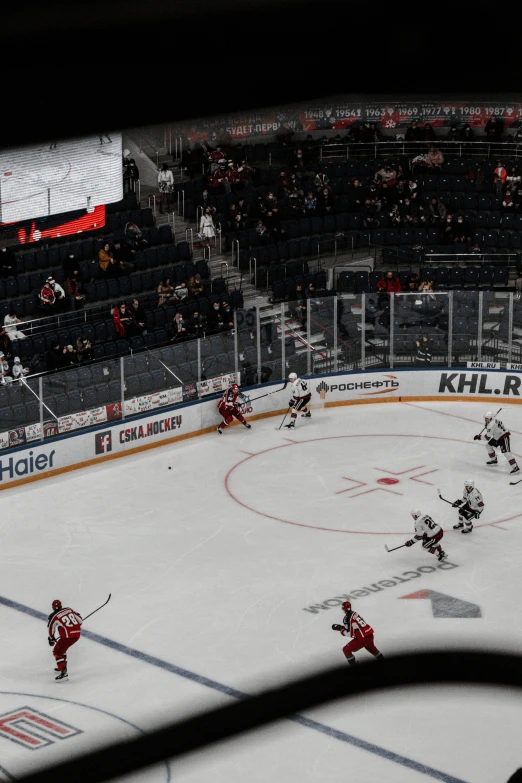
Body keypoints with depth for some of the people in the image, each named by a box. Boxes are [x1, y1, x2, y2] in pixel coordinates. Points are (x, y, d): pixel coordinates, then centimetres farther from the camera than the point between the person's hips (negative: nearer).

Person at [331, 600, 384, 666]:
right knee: (370, 646, 41)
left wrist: (341, 630, 2)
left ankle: (353, 666, 2)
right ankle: (382, 658, 55)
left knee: (346, 650, 4)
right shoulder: (354, 613, 11)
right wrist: (341, 627, 18)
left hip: (362, 638, -8)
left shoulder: (347, 618, -14)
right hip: (370, 634, 8)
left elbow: (350, 633, -13)